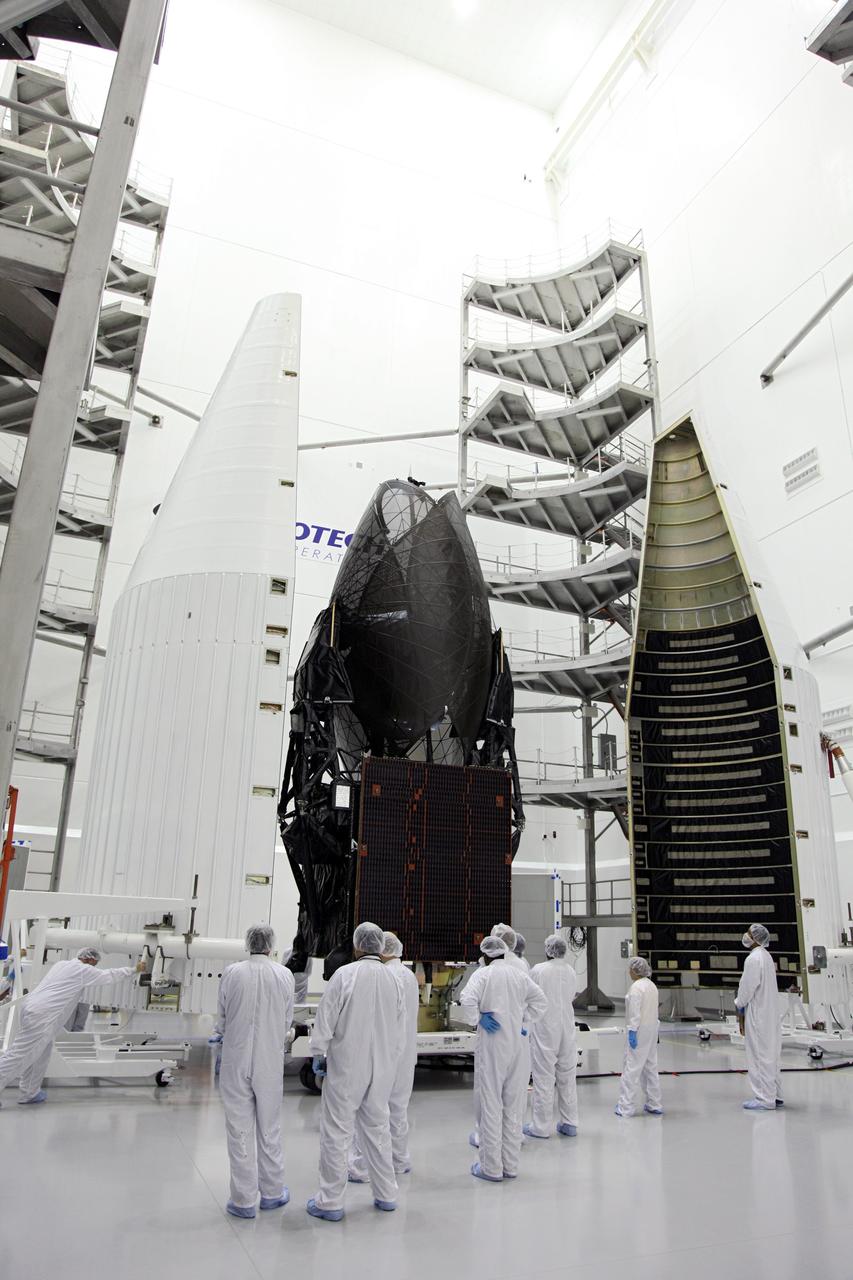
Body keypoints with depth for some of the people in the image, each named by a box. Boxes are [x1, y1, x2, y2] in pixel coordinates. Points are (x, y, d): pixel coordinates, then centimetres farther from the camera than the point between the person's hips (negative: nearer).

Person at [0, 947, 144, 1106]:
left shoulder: (61, 964, 19)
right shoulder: (84, 970, -2)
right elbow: (112, 975, 5)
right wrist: (135, 969, 17)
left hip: (32, 1009, 9)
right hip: (42, 1017, -9)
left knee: (41, 1055, 18)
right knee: (18, 1056, -7)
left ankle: (29, 1093, 22)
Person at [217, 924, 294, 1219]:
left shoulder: (232, 973, -12)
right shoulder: (285, 975, -10)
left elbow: (222, 1020, 0)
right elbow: (287, 1021, 1)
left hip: (236, 1061, -1)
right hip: (271, 1062, 1)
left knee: (240, 1132, 10)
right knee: (269, 1130, 16)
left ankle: (243, 1200, 17)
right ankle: (272, 1192, 28)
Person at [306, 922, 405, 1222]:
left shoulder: (344, 974, -14)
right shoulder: (393, 979, 0)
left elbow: (326, 1019, -12)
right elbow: (399, 1029, 7)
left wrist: (318, 1055, 1)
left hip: (346, 1067, -5)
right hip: (382, 1068, 5)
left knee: (337, 1132, 6)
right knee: (377, 1127, 18)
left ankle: (330, 1202, 13)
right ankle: (386, 1194, 27)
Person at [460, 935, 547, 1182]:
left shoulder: (483, 974, -8)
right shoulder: (520, 973, 5)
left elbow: (467, 1000, -22)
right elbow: (540, 1000, 6)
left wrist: (476, 1020, -7)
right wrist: (524, 1021, 7)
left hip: (492, 1045, -4)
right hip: (518, 1044, 4)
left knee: (491, 1105, 4)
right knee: (514, 1105, 13)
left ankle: (491, 1168, 11)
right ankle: (510, 1165, 21)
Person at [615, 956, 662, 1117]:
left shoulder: (636, 986, -17)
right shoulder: (652, 985, 10)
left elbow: (635, 1012, -20)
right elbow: (653, 1009, 14)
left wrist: (632, 1032, -19)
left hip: (640, 1031, -9)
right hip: (652, 1031, 9)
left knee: (632, 1068, -3)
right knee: (650, 1067, 15)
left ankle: (625, 1107, 1)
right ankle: (655, 1105, 21)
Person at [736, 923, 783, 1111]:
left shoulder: (753, 959, -19)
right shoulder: (766, 956, 11)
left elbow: (747, 987, -18)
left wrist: (739, 1005, -1)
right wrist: (742, 1005, 15)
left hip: (757, 1014, -10)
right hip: (770, 1013, 10)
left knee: (760, 1056, -3)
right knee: (771, 1055, 15)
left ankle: (764, 1099, 2)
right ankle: (774, 1095, 23)